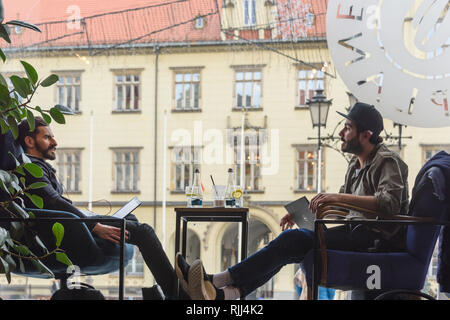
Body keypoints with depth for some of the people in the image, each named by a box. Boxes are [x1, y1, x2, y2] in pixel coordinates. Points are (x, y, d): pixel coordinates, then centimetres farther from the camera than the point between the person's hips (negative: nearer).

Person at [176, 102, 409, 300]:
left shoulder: (388, 162, -9)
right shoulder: (357, 164, 20)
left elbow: (390, 202, -26)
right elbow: (343, 205, 27)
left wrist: (340, 197, -31)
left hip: (377, 238, -9)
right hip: (358, 231, 9)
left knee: (296, 240, -23)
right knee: (289, 239, -6)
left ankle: (217, 281, -26)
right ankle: (227, 294, -21)